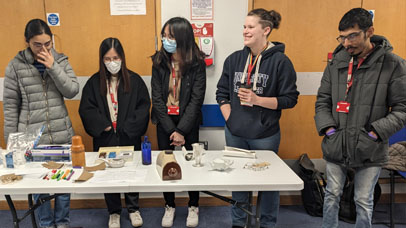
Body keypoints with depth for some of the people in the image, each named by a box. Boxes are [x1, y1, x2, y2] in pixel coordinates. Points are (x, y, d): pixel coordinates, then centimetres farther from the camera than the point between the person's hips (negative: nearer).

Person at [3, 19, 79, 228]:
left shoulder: (60, 61, 4)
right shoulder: (16, 66, -2)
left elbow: (72, 91, -6)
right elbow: (10, 105, 1)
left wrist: (53, 67, -15)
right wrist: (11, 140, 1)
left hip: (62, 135, 1)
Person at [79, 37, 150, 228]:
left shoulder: (134, 80, -2)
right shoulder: (94, 82, 1)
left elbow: (144, 106, -5)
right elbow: (85, 109, -2)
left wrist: (128, 127, -13)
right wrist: (103, 125, -13)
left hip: (130, 137, -1)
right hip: (105, 138, 1)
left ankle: (133, 208, 32)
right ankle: (114, 212, 29)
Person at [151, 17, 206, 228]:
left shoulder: (197, 63, -11)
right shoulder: (159, 61, -5)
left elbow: (196, 99, -12)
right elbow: (157, 98, -7)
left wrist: (181, 130, -17)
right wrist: (171, 130, -14)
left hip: (189, 120, -2)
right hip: (164, 120, 2)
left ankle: (193, 206, 29)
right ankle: (169, 206, 29)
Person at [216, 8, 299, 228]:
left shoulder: (280, 61, -9)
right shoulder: (234, 59, 4)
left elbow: (289, 99, -9)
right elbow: (222, 93, 9)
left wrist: (257, 99, -19)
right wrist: (230, 119, -2)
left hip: (265, 135, -4)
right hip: (235, 134, 4)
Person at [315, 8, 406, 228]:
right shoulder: (336, 62, 1)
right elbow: (322, 100, 6)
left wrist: (375, 133, -15)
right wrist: (328, 129, -7)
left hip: (370, 150, -2)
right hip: (335, 146, 2)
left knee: (364, 202, 12)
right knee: (332, 196, 16)